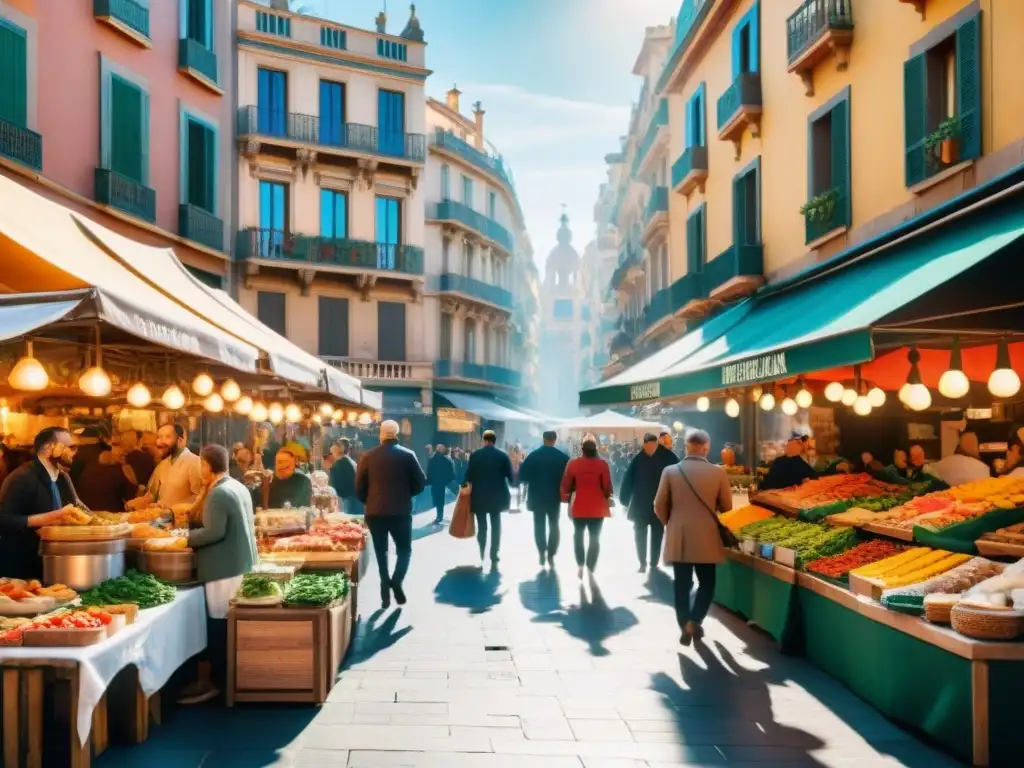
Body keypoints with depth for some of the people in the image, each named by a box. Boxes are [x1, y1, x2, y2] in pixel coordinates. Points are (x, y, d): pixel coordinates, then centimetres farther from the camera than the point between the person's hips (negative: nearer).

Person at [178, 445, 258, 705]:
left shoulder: (219, 493, -17)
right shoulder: (239, 487, 13)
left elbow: (215, 532, -23)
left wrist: (188, 537, -10)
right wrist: (197, 531, 19)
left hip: (226, 567, -10)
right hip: (242, 563, 10)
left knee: (219, 624, -3)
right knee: (233, 623, 15)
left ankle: (214, 680, 3)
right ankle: (229, 674, 23)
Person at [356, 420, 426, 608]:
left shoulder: (367, 456, -2)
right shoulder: (408, 455, -5)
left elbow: (359, 487, 0)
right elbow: (420, 483, -2)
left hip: (375, 512, 1)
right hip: (401, 511, -1)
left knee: (381, 552, 14)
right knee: (404, 549, 13)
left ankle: (386, 590, 10)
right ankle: (396, 581, -11)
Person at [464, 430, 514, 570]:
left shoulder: (475, 455, -4)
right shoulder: (503, 455, -3)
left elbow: (469, 475, -4)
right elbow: (510, 476, -2)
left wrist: (469, 486, 14)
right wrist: (511, 482, 19)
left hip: (479, 496, 0)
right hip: (497, 495, 0)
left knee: (482, 526, 11)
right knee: (495, 527, 6)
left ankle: (481, 555, 12)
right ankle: (494, 559, 1)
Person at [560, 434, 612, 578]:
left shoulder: (573, 463, -5)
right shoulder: (602, 464, -8)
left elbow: (566, 484, -1)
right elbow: (607, 486, -6)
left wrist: (567, 498, 16)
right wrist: (607, 497, 12)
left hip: (579, 506, 1)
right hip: (597, 506, -1)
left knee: (578, 535, 21)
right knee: (594, 538, 7)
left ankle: (580, 566, 13)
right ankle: (590, 570, 5)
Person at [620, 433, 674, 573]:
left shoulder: (664, 458, -8)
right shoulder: (638, 460, -9)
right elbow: (628, 480, -8)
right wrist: (625, 500, -10)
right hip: (641, 504, 0)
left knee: (657, 535, 8)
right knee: (640, 534, 5)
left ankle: (654, 563, 18)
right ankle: (642, 562, 16)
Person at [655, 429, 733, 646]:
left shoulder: (670, 471, -6)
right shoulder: (718, 473, -7)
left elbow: (659, 506, 0)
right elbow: (726, 507, 3)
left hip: (678, 539, 1)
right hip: (706, 539, -1)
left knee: (682, 585, 10)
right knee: (706, 583, 13)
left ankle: (684, 626, 9)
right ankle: (694, 621, -1)